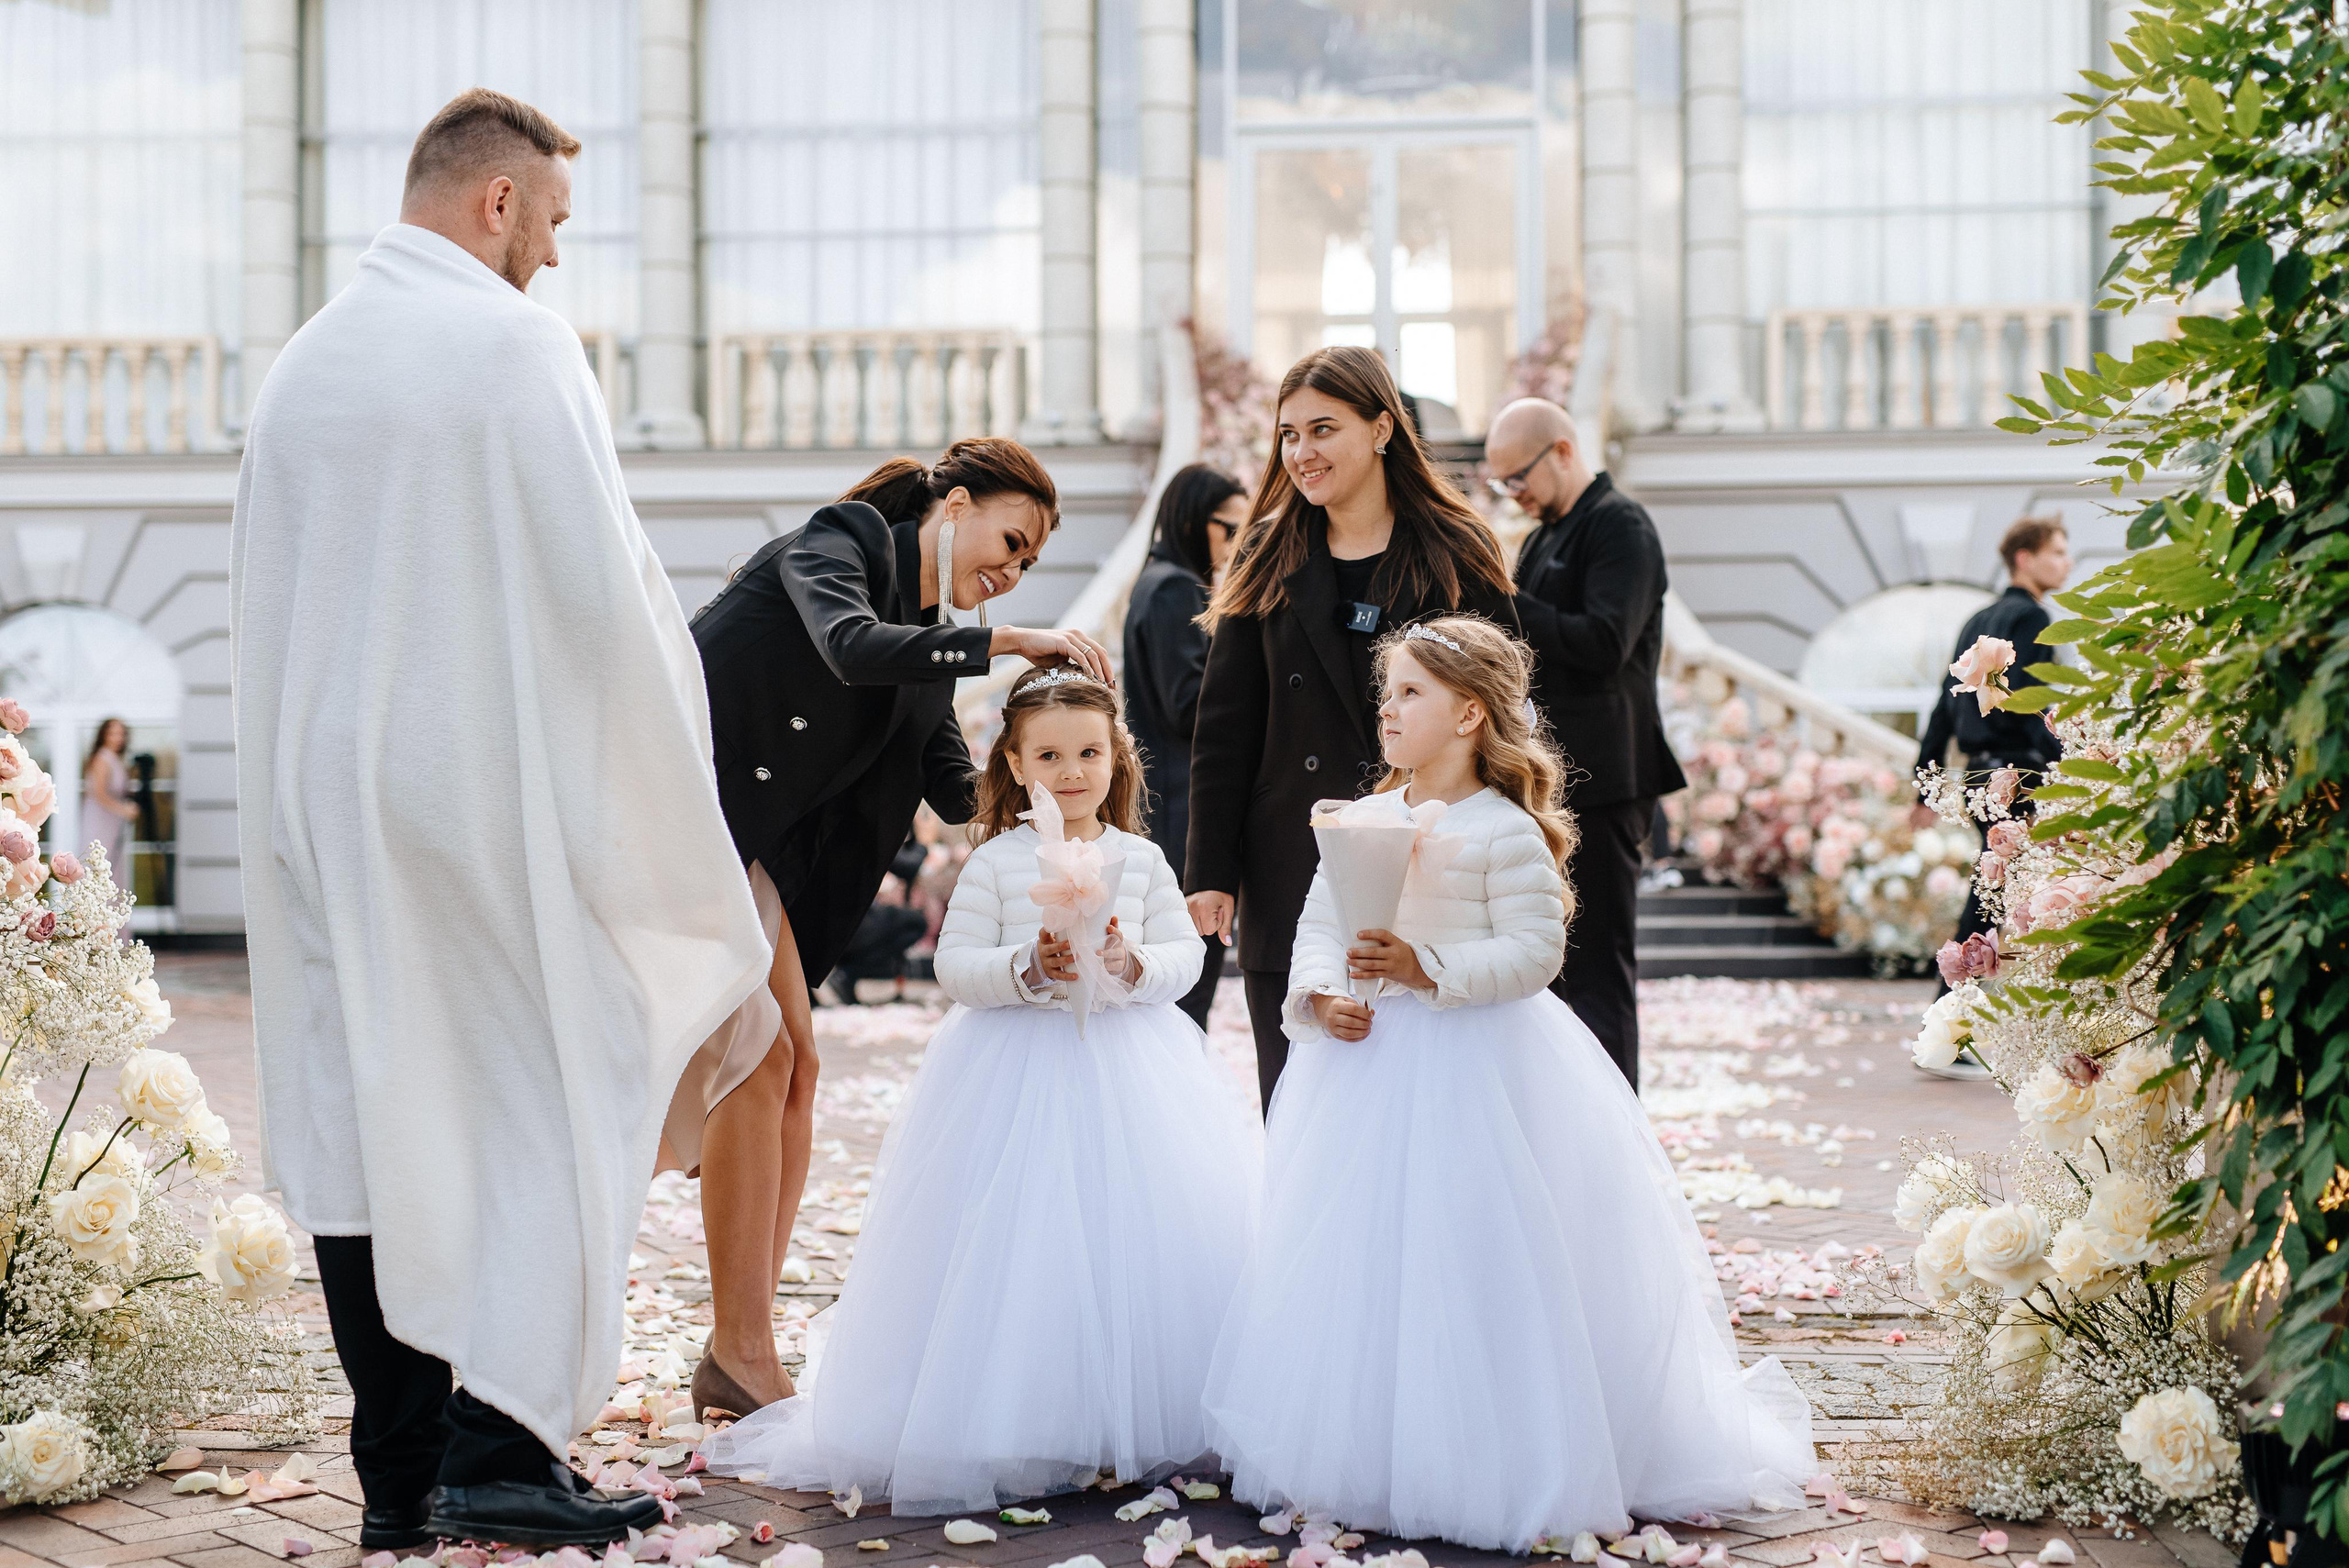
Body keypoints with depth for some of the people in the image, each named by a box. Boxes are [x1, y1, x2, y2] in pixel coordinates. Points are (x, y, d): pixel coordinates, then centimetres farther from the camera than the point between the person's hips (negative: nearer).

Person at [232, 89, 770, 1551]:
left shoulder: (301, 365, 11)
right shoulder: (518, 342, -9)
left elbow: (262, 607, 15)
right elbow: (602, 580, -14)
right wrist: (661, 759, 1)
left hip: (326, 796, 6)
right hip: (491, 787, -6)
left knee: (372, 1123, 8)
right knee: (550, 1111, 4)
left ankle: (399, 1480, 12)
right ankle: (501, 1444, -2)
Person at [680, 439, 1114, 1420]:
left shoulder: (932, 638, 11)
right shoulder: (839, 542, -12)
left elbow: (957, 791, 7)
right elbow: (853, 648, -33)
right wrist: (1008, 642, -30)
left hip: (748, 845, 9)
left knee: (790, 1063, 3)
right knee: (754, 1056, -13)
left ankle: (738, 1356, 7)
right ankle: (743, 1356, -8)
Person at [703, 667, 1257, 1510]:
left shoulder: (1141, 859, 6)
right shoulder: (995, 862, -1)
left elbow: (1186, 954, 3)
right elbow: (953, 966, -4)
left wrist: (1133, 963, -17)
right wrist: (1026, 967, -20)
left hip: (1131, 1061, 3)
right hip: (1015, 1064, -2)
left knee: (1139, 1241, 0)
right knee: (1015, 1254, -6)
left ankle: (1146, 1427, 12)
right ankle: (1019, 1431, 4)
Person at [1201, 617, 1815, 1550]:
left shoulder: (1505, 832, -9)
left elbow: (1533, 950, -15)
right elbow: (1318, 925, 8)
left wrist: (1430, 969, -24)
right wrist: (1319, 993, -11)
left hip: (1480, 1068, -6)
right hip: (1370, 1055, 6)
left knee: (1475, 1255, -5)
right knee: (1358, 1257, 9)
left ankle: (1500, 1464, 7)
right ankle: (1358, 1450, 22)